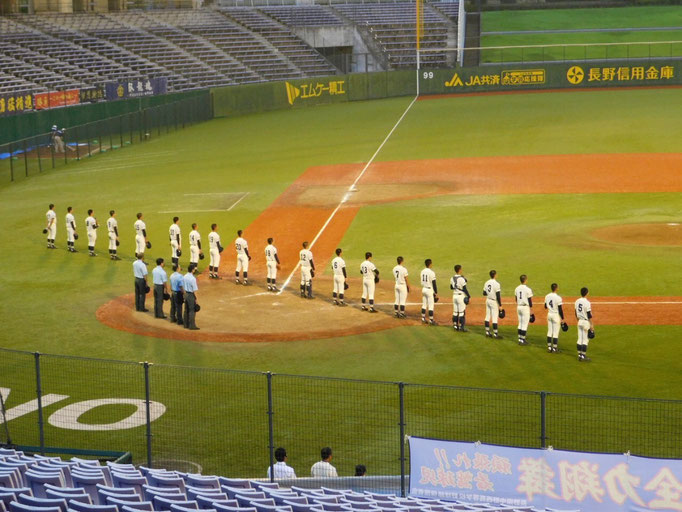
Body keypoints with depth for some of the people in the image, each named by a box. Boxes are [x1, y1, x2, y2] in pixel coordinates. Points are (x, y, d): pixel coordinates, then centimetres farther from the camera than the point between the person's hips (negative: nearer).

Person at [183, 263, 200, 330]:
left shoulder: (184, 277, 2)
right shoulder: (193, 278, -21)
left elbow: (183, 287, 10)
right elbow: (194, 290, -18)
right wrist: (196, 298, -11)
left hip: (186, 294, 8)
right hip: (191, 295, -8)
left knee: (186, 310, 16)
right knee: (192, 311, 1)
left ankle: (186, 324, 25)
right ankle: (192, 326, 5)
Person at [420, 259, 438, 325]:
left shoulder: (422, 272, 4)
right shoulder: (431, 272, -18)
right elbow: (434, 284, -16)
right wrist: (436, 293, -11)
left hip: (423, 289, 7)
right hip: (430, 290, -7)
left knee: (424, 305, 14)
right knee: (431, 306, -2)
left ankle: (423, 319, 19)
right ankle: (431, 320, 0)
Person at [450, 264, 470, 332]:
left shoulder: (452, 278, 3)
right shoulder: (461, 279, -17)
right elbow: (464, 289, -16)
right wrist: (468, 296, -8)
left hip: (454, 295, 7)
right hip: (461, 295, -7)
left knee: (455, 311, 13)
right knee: (462, 312, -2)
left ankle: (455, 325, 18)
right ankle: (462, 327, -1)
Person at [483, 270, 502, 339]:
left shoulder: (487, 283, 3)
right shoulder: (496, 284, -18)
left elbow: (484, 294, 9)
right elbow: (498, 296, -18)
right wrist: (500, 305, -12)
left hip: (488, 300, 7)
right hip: (494, 302, -7)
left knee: (488, 316, 12)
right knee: (495, 318, -3)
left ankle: (487, 332, 16)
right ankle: (495, 334, -1)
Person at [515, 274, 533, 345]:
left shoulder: (517, 288, 4)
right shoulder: (528, 289, -15)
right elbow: (530, 301, -12)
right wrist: (531, 311, -6)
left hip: (518, 307, 7)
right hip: (525, 307, -6)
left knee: (520, 324, 15)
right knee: (525, 324, -1)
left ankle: (520, 339, 18)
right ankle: (522, 340, 1)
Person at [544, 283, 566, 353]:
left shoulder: (547, 296, -1)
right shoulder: (558, 298, -18)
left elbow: (545, 307, 11)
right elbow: (560, 309, -16)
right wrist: (562, 319, -9)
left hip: (549, 314, 6)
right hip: (556, 315, -6)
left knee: (549, 331, 13)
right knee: (555, 333, 2)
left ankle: (549, 347, 16)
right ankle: (554, 348, 5)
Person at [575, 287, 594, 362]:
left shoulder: (577, 301, 5)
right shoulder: (587, 302, -18)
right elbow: (589, 315, -17)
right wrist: (592, 326, -13)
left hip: (580, 322, 7)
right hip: (586, 322, -7)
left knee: (580, 339, 11)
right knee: (585, 340, -2)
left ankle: (579, 355, 15)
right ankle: (583, 356, -1)